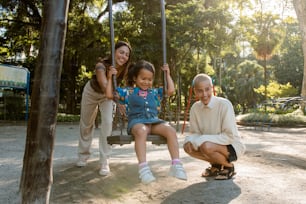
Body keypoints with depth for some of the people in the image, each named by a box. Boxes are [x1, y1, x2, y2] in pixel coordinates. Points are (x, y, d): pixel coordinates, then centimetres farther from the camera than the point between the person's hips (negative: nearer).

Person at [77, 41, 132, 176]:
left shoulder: (124, 70, -26)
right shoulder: (101, 66, -39)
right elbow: (106, 88, -54)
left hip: (106, 96, 2)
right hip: (91, 92, -1)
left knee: (108, 122, -18)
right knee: (86, 124, 13)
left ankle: (104, 161, -9)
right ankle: (83, 155, 37)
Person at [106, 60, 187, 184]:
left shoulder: (154, 92, 27)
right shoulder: (128, 91, 19)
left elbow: (171, 91, 24)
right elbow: (110, 94, 14)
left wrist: (168, 74, 27)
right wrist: (110, 78, 13)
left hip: (154, 121, 4)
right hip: (137, 121, -3)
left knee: (171, 130, -27)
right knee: (141, 131, -41)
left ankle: (176, 164, -28)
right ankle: (143, 168, -48)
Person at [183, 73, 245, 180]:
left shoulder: (224, 105, -24)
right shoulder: (195, 108, -8)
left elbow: (229, 136, -24)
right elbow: (195, 133, 2)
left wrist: (202, 139, -30)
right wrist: (190, 140, -22)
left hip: (232, 146, -6)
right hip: (213, 144, 6)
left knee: (207, 146, -32)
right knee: (188, 145, -13)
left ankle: (229, 167, 0)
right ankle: (216, 165, 10)